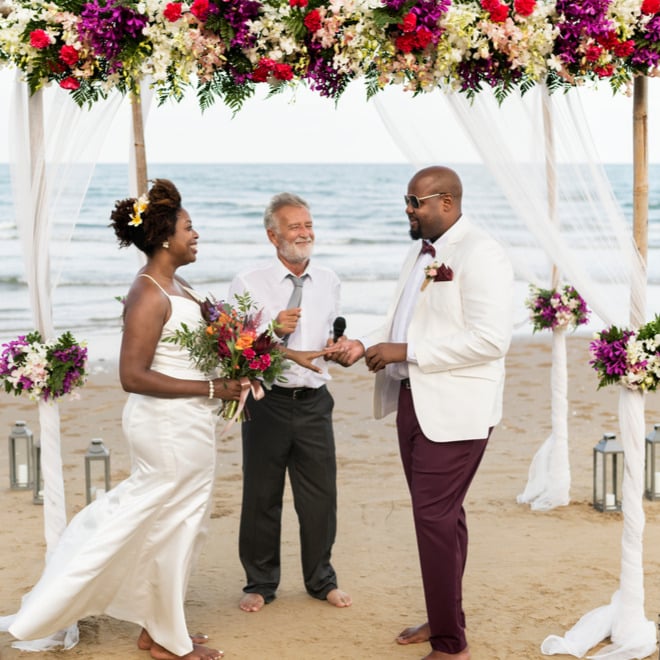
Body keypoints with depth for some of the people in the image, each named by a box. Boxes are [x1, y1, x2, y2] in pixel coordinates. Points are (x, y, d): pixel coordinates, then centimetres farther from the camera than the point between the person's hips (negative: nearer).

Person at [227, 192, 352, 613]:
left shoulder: (330, 283, 9)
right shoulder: (248, 285, -5)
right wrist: (274, 330, -21)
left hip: (314, 401, 3)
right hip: (268, 402, -3)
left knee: (320, 495, 9)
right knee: (262, 497, 6)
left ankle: (321, 579, 26)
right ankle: (260, 583, 22)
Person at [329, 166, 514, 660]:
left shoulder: (480, 254, -14)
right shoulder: (421, 253, 14)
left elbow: (490, 338, -23)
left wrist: (406, 352, -21)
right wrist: (365, 346, 2)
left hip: (454, 410, -9)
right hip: (413, 400, 9)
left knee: (435, 517, -8)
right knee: (440, 514, 17)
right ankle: (443, 618, 30)